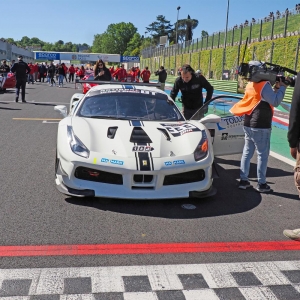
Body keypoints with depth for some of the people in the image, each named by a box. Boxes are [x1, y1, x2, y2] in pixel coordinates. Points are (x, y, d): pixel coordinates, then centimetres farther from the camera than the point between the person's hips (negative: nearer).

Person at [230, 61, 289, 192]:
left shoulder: (250, 85, 10)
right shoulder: (264, 84, -15)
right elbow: (275, 102, -16)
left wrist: (275, 89, 6)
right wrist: (282, 88, -5)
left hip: (248, 125, 8)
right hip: (260, 126, -8)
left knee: (247, 152, 11)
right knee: (262, 155, 1)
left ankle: (243, 180, 14)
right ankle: (261, 184, 7)